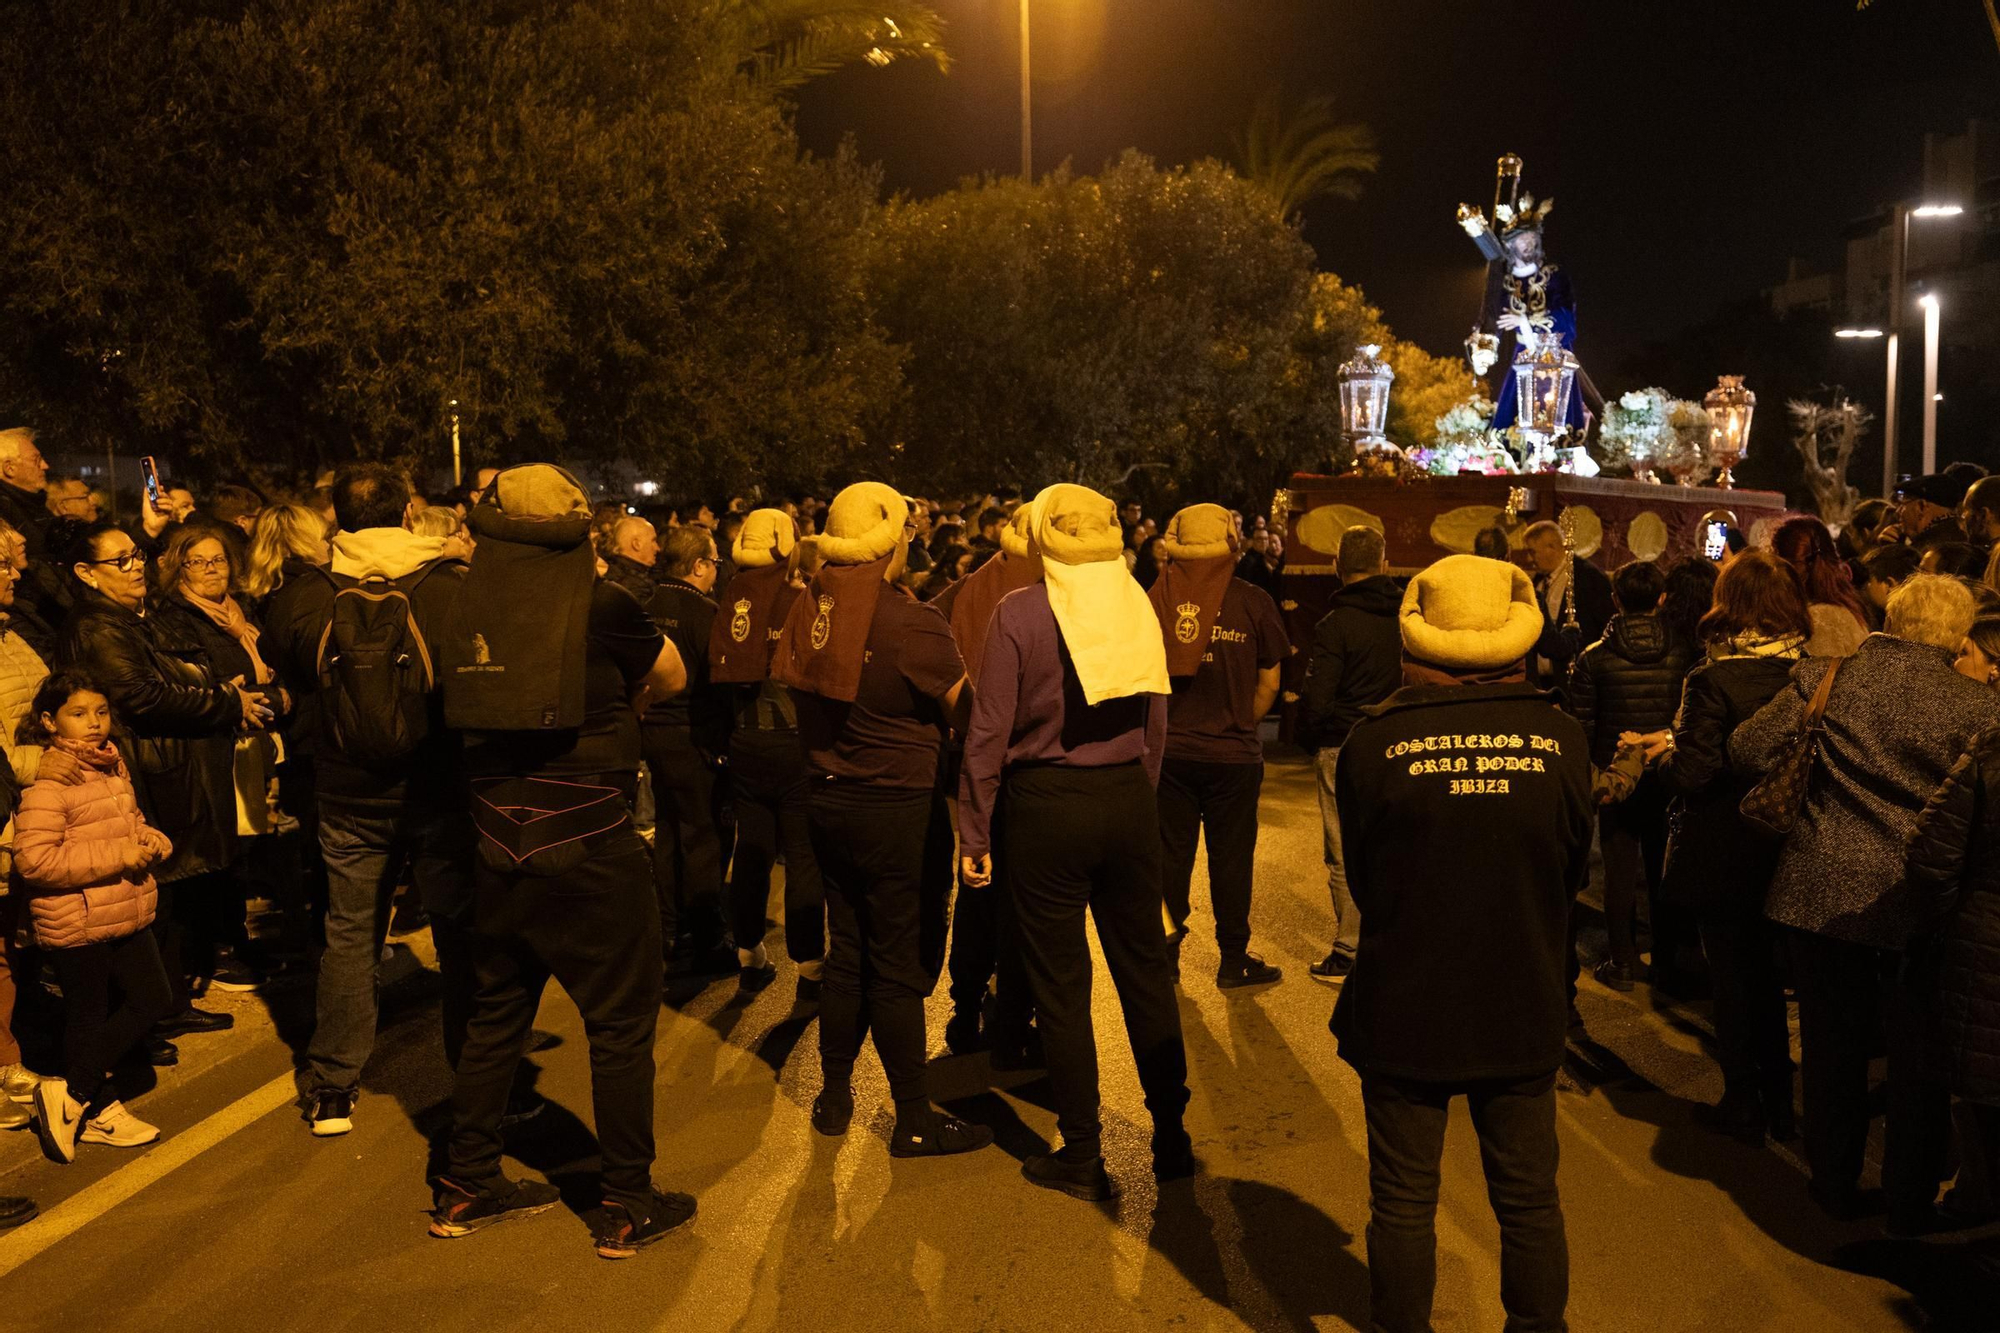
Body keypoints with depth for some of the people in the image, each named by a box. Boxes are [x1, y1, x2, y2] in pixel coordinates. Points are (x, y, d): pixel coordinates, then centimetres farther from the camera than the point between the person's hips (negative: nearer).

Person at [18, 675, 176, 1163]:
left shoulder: (113, 768, 9)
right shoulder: (47, 781, -17)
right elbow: (33, 859, -25)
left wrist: (152, 843, 2)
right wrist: (118, 857, -25)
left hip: (126, 915, 9)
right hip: (76, 923, -8)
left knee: (154, 999, 12)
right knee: (88, 1016, 6)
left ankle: (73, 1091, 26)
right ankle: (96, 1108, 23)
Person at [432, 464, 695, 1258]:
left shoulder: (468, 609, 1)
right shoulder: (600, 606, -12)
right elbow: (672, 679, 3)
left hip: (500, 846, 5)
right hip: (589, 849, -5)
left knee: (496, 1013, 19)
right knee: (621, 1022, 7)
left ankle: (465, 1186, 31)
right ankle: (628, 1206, 15)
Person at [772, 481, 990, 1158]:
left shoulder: (808, 612, 1)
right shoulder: (911, 622, -19)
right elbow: (968, 714, -13)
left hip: (829, 802, 7)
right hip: (899, 807, -6)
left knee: (848, 952, 19)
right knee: (900, 966, 4)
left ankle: (834, 1097, 31)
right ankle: (914, 1122, 16)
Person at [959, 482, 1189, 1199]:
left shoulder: (1018, 613, -10)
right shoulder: (1139, 608, 3)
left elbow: (990, 730, -10)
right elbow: (1156, 723, 9)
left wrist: (973, 833, -4)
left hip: (1047, 805, -4)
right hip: (1129, 800, 4)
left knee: (1061, 981, 6)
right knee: (1144, 967, 15)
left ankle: (1083, 1154, 15)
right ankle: (1171, 1135, 25)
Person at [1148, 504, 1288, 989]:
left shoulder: (1155, 599, -5)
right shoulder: (1254, 602, -7)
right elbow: (1269, 682, -1)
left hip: (1168, 749, 2)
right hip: (1234, 754, -1)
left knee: (1170, 854, 12)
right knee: (1230, 857, 9)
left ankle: (1165, 953, 21)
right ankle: (1233, 961, 18)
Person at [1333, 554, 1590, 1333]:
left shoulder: (1373, 743, -16)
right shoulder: (1562, 738, -11)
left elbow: (1361, 880, -3)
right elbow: (1575, 871, 3)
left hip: (1404, 1011, -2)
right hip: (1524, 1012, 2)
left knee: (1404, 1203, 14)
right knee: (1530, 1202, 19)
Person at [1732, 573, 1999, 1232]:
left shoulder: (1825, 677, -8)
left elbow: (1748, 749, -6)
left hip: (1825, 896, 1)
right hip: (1922, 906, -1)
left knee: (1832, 1049, 17)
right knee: (1920, 1063, 16)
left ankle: (1835, 1185, 31)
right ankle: (1910, 1203, 30)